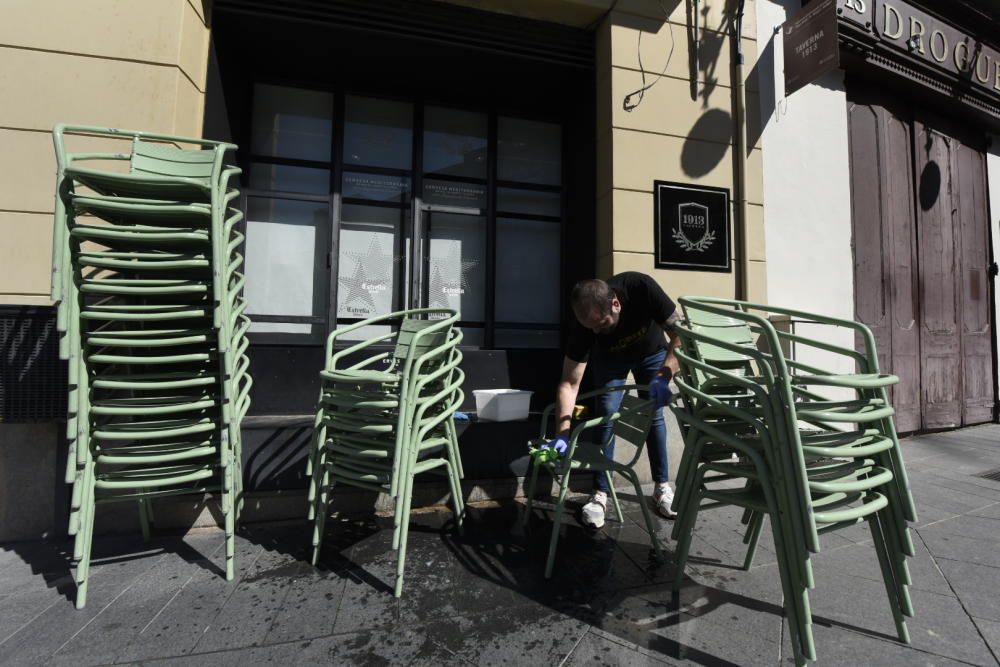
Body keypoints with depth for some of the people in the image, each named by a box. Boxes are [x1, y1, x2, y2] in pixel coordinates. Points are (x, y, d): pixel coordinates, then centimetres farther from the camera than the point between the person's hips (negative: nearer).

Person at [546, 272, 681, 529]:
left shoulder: (640, 287, -39)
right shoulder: (585, 323, -35)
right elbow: (569, 383, -32)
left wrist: (663, 376, -47)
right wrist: (563, 432, -41)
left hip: (652, 352, 1)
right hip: (610, 358, 0)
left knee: (654, 416, -2)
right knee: (606, 416, -11)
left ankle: (662, 487, 14)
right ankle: (600, 494, -2)